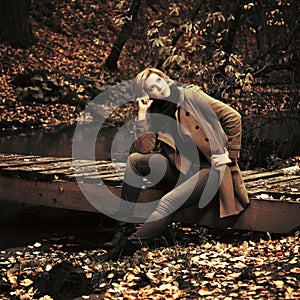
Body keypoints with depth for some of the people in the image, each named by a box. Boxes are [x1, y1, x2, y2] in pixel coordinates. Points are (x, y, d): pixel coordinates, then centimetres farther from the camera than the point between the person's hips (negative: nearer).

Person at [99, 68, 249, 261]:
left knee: (168, 202, -30)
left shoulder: (191, 96, -3)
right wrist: (142, 114, -5)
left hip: (209, 169, -6)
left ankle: (130, 244, -31)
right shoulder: (156, 115, 10)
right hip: (180, 171, 6)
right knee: (134, 160, -14)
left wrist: (231, 155, -7)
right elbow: (144, 149, -3)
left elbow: (233, 117, -6)